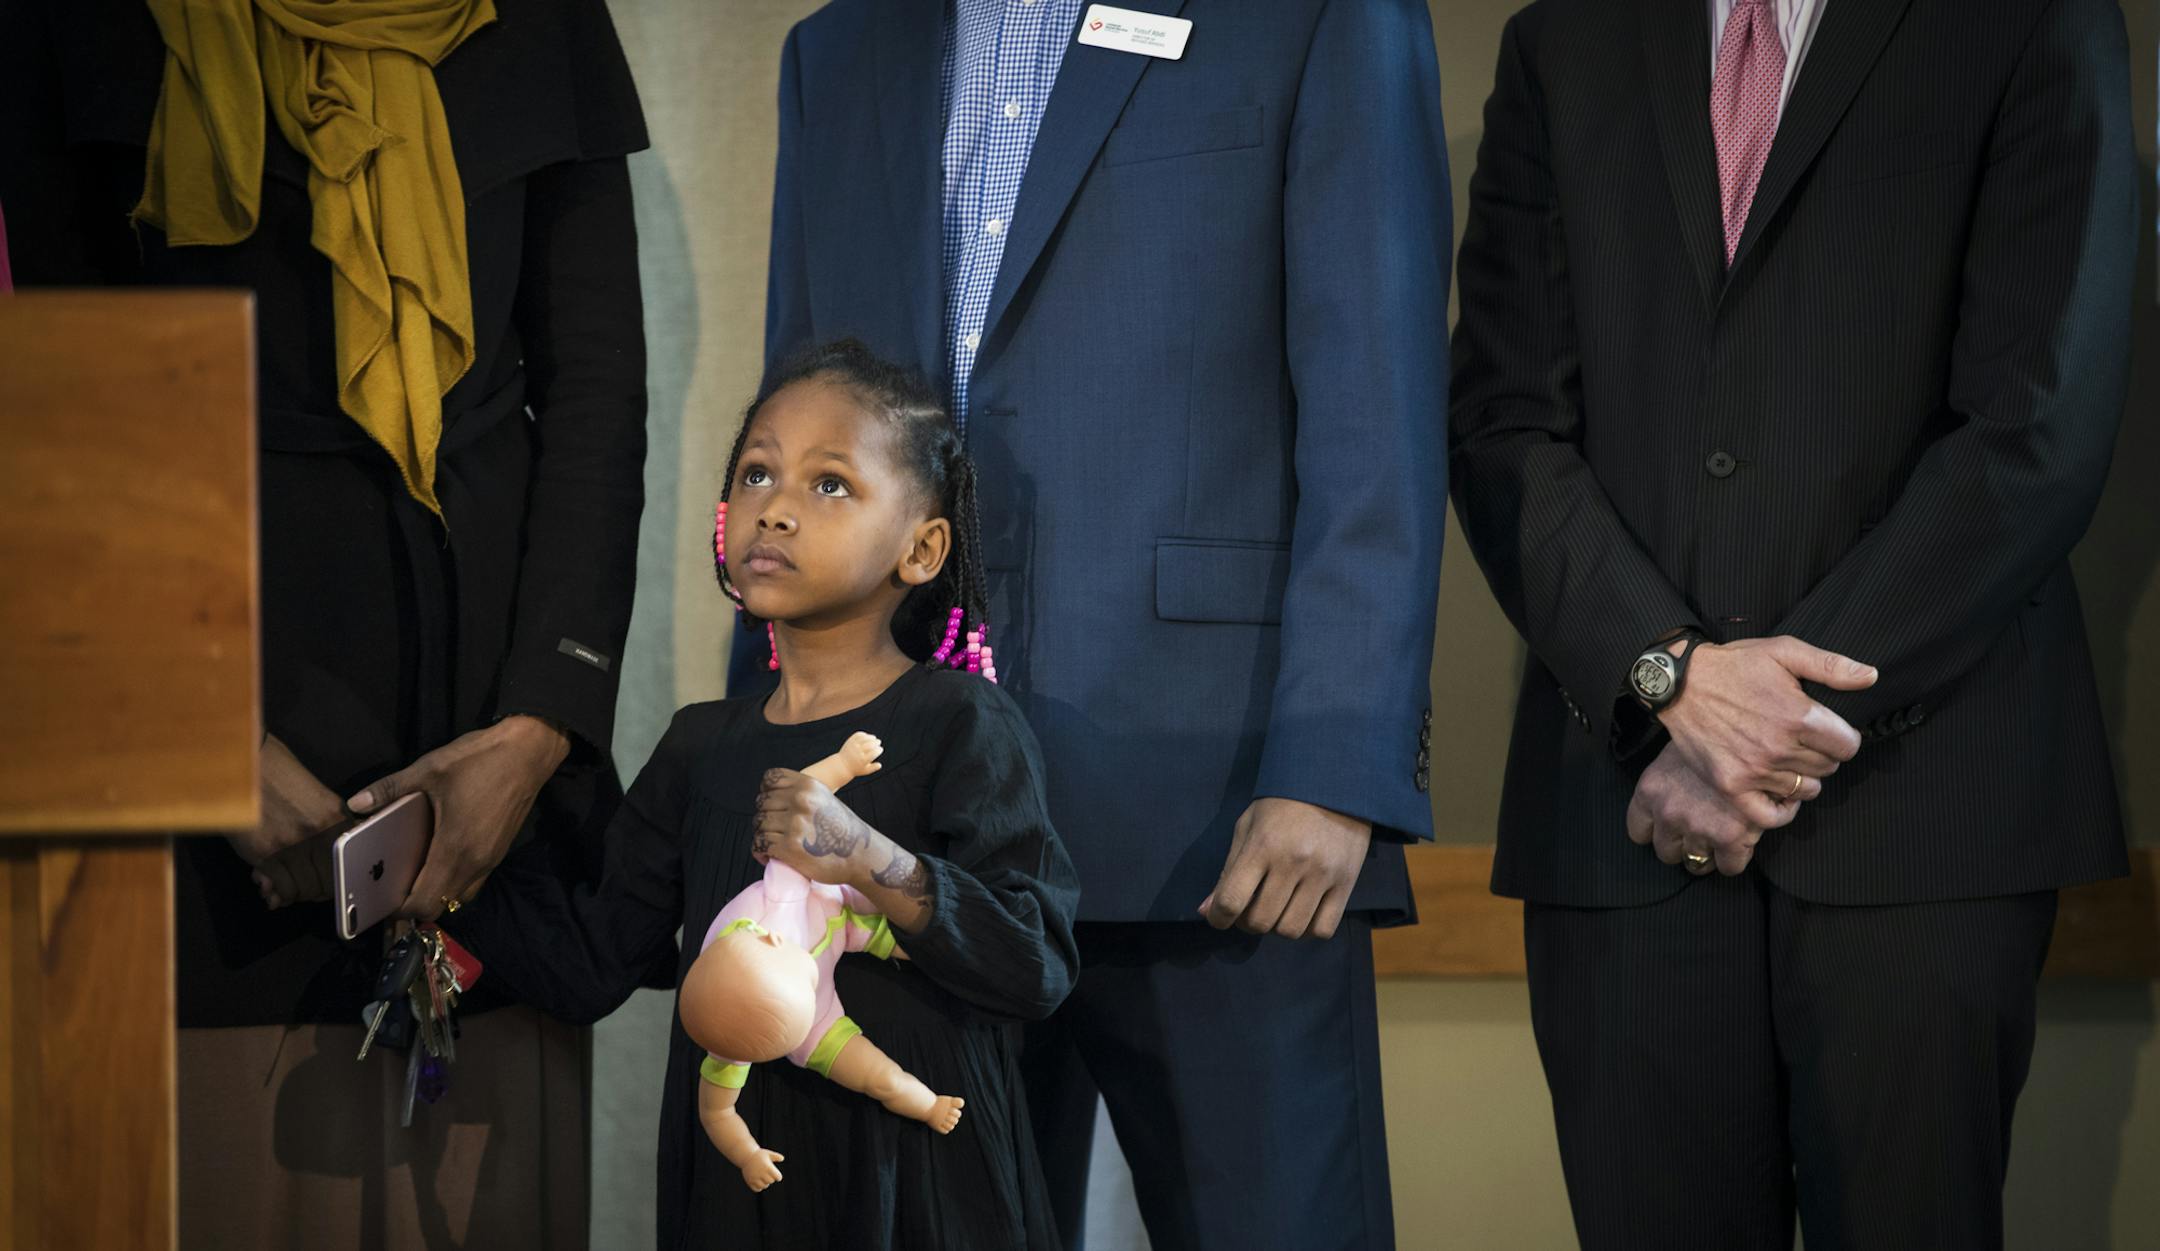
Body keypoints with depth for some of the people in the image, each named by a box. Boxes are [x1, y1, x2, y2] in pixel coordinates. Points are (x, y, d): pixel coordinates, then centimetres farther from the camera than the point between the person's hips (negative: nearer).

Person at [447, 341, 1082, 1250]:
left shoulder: (958, 725, -7)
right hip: (736, 1168, 5)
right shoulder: (702, 748, 9)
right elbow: (590, 962, 10)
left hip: (914, 1172, -4)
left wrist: (873, 865, -28)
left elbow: (1038, 965, -17)